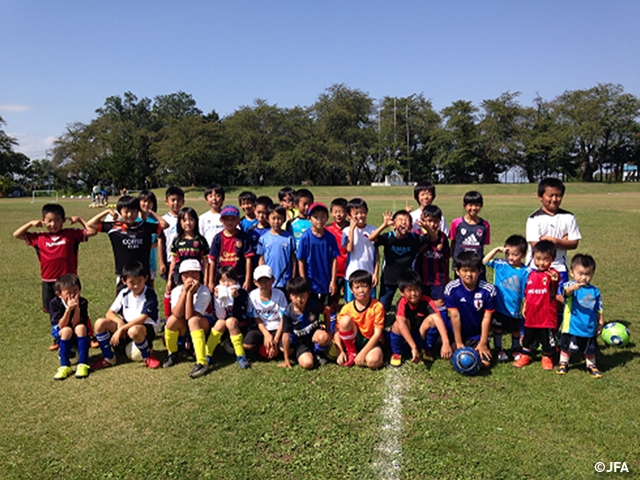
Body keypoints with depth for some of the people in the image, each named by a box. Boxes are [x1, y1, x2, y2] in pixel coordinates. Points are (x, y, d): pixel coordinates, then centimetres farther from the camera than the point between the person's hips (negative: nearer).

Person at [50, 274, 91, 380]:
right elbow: (61, 326, -23)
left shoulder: (82, 302, -14)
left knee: (80, 327, -32)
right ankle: (64, 366, -27)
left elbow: (75, 324, -21)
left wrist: (77, 308, -34)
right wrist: (69, 309, -35)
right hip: (61, 336, 0)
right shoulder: (55, 303, -14)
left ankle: (83, 364, -29)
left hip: (79, 336, 1)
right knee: (67, 330, -33)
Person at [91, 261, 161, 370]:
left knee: (134, 330, -41)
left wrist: (121, 329, -27)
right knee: (100, 323, -14)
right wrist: (119, 321, -19)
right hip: (126, 326, 6)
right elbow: (109, 313, 2)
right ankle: (109, 358, 2)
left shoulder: (150, 295, -17)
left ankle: (148, 357, -12)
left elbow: (142, 319, -24)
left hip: (146, 328, -6)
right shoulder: (124, 293, 0)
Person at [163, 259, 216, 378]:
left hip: (205, 325, -3)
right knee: (173, 319, -27)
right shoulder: (177, 291, -13)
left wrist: (190, 292, -35)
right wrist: (185, 291, -34)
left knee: (193, 320, -34)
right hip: (185, 329, 3)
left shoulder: (204, 291, -22)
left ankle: (202, 362, -37)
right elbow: (177, 314, -30)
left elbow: (189, 316, -32)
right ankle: (172, 354, 0)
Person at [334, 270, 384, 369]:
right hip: (354, 340, 3)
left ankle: (357, 355, -2)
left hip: (371, 341, -3)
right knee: (345, 320, -25)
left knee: (373, 361, -37)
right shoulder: (347, 309, -9)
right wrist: (341, 352, -19)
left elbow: (377, 334, -18)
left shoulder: (377, 307, -16)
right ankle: (351, 353, -8)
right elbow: (337, 332, -5)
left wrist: (362, 353, -24)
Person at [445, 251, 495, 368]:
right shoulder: (451, 289, -17)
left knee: (485, 363, -14)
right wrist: (459, 343, -8)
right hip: (460, 334, 0)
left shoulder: (488, 290, -15)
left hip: (478, 335, 0)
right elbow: (455, 316, -13)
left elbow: (486, 318, -10)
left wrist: (483, 343, -8)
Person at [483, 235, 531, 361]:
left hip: (515, 308, 0)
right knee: (498, 329, 13)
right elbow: (485, 261, -8)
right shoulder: (500, 264, -6)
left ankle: (515, 350, 40)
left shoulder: (526, 271, -11)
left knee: (516, 330, 19)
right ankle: (499, 350, 32)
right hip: (499, 306, 0)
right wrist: (497, 250, -15)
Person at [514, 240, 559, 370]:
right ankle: (525, 357, 36)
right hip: (531, 315, 5)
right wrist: (524, 307, 11)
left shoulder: (552, 274, -13)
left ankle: (547, 358, 31)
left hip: (547, 316, -5)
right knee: (528, 337, 19)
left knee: (547, 339, 10)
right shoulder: (531, 275, 4)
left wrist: (555, 279, -60)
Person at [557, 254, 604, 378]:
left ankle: (591, 366, 38)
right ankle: (563, 363, 32)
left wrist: (601, 322, 8)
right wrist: (573, 287, -61)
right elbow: (566, 291, -41)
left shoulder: (594, 291, -1)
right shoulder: (571, 285, -15)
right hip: (572, 327, -3)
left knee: (590, 350, 18)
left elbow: (598, 309, 10)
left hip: (589, 329, 3)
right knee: (567, 347, 13)